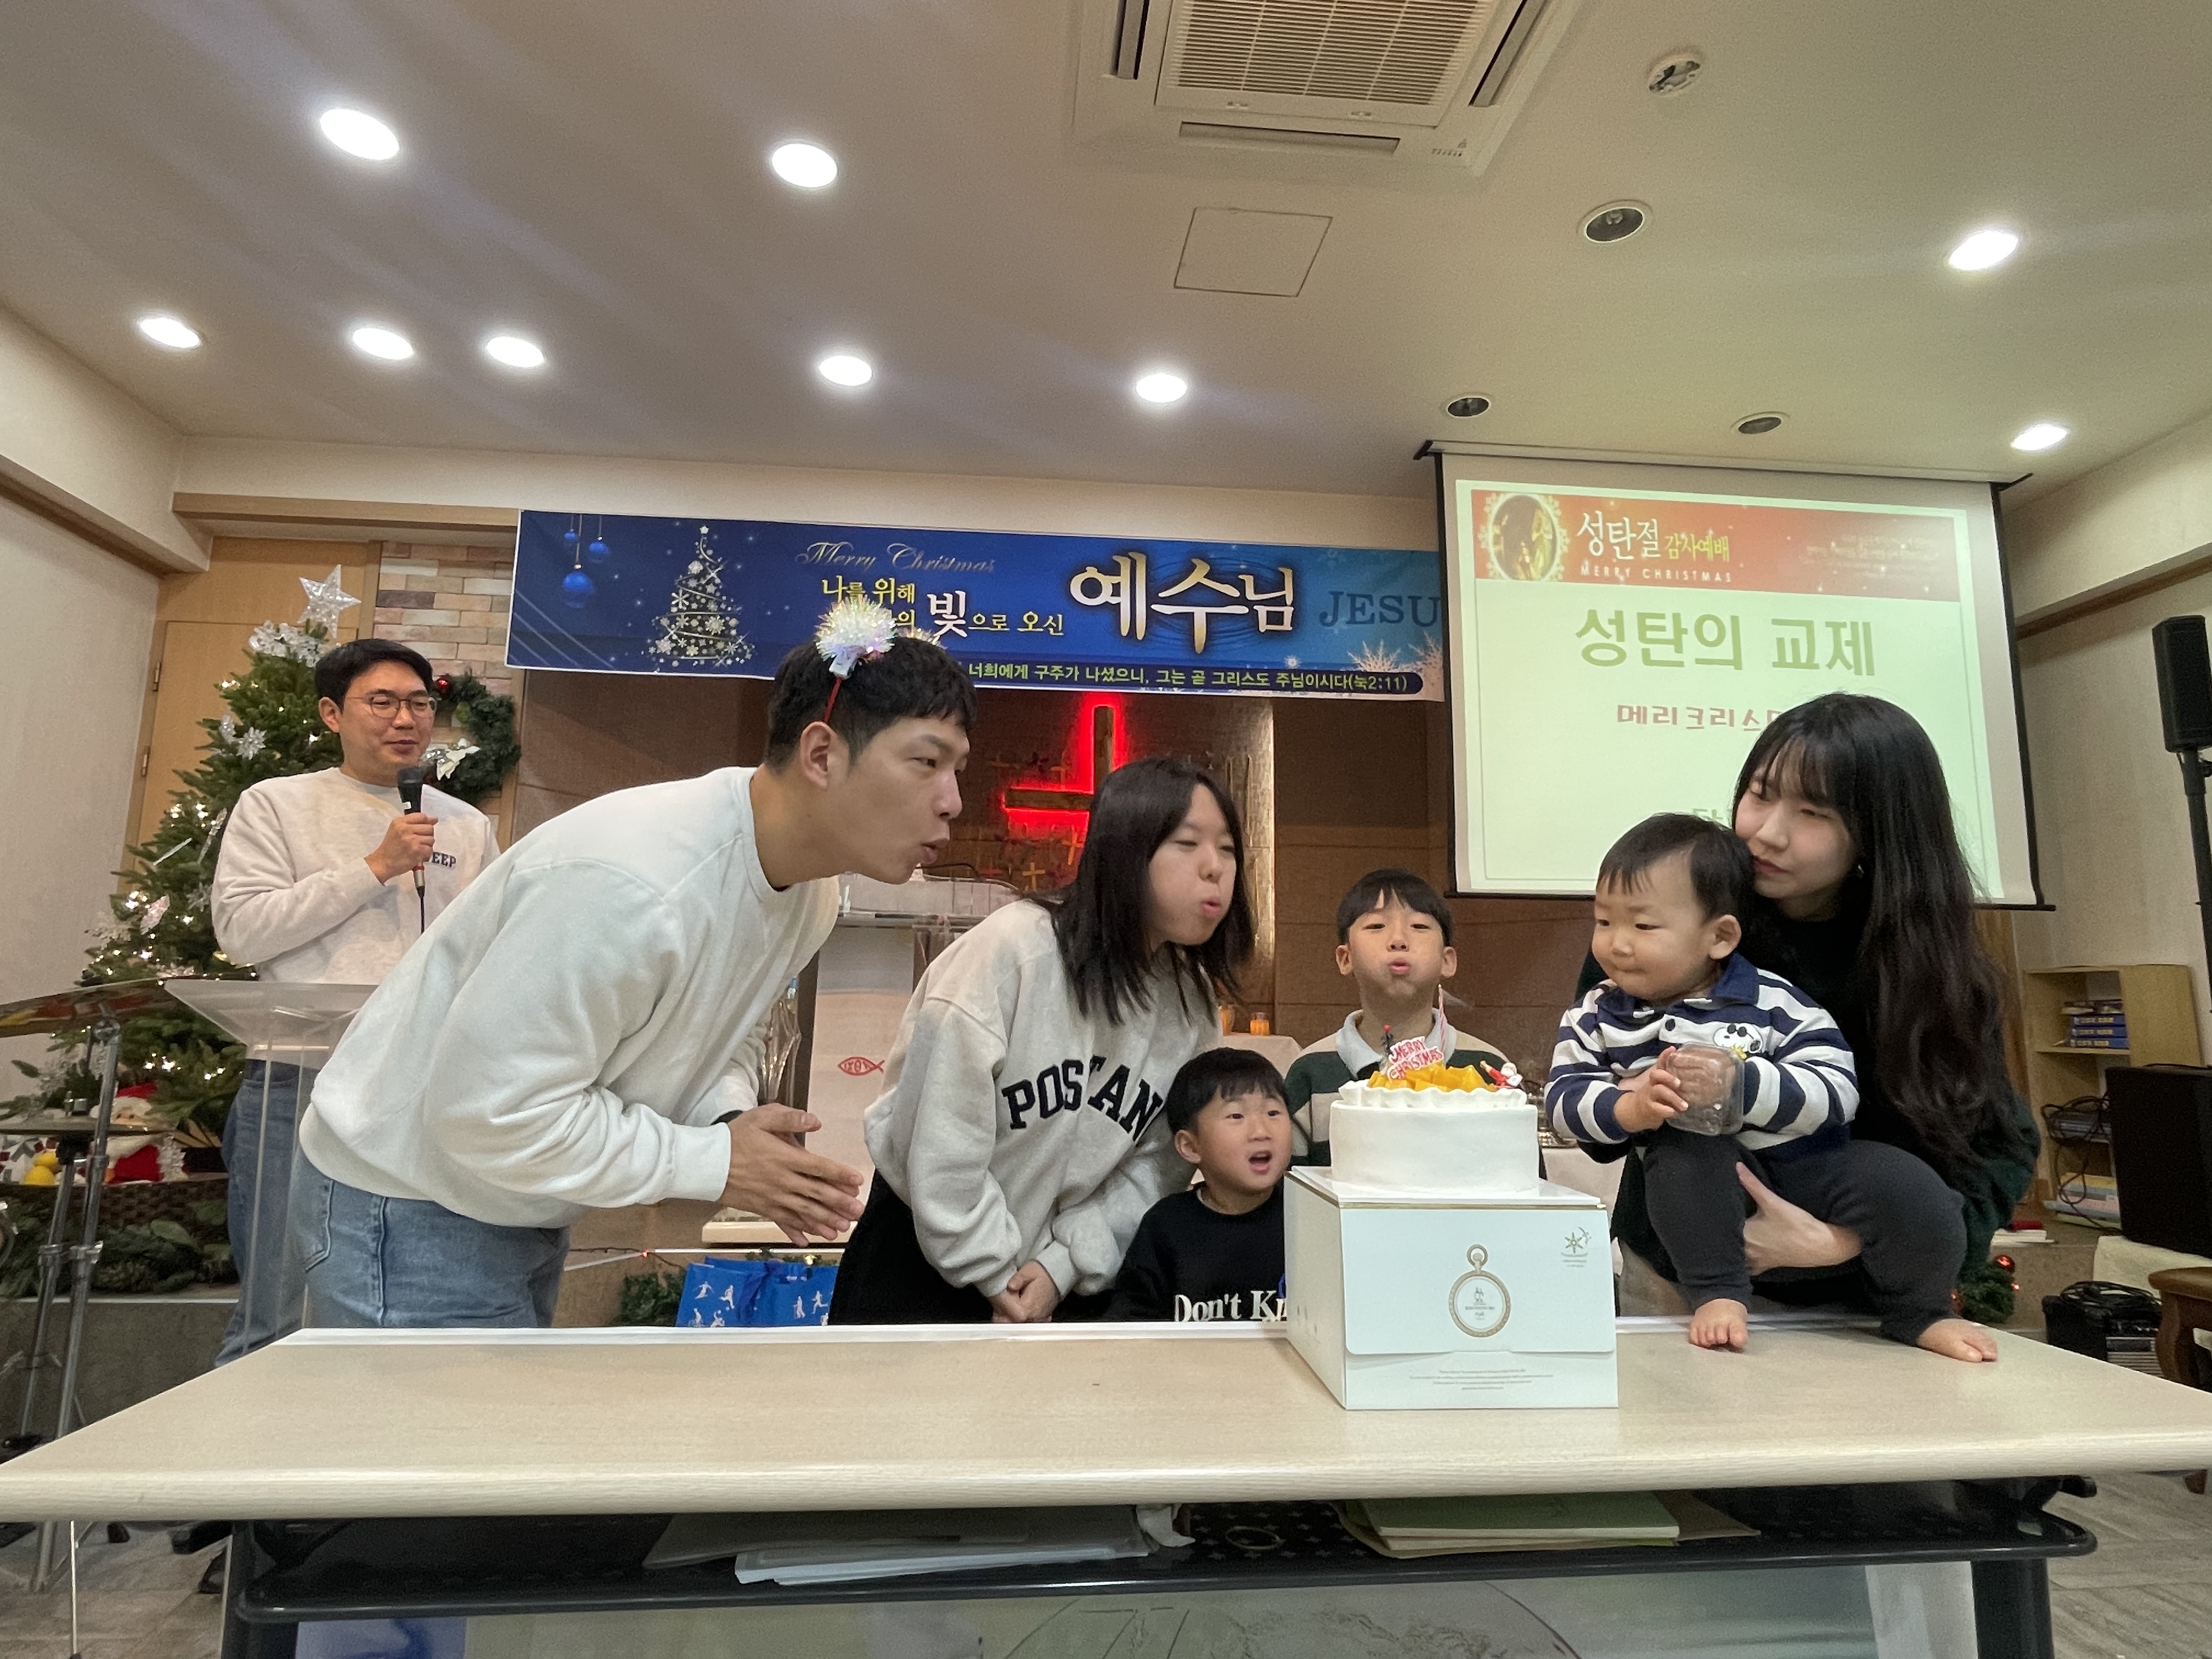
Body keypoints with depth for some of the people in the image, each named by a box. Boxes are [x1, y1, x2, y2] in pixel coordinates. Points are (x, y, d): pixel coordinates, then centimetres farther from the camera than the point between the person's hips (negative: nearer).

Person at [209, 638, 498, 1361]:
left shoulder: (468, 826, 13)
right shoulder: (276, 805, 6)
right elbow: (240, 929, -6)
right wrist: (374, 866, -9)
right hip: (303, 1083, -2)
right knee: (276, 1322, 2)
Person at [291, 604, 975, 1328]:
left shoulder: (809, 890, -8)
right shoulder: (628, 884, -36)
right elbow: (491, 1112, -30)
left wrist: (735, 1117, -15)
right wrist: (715, 1162, -24)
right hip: (409, 1208, -8)